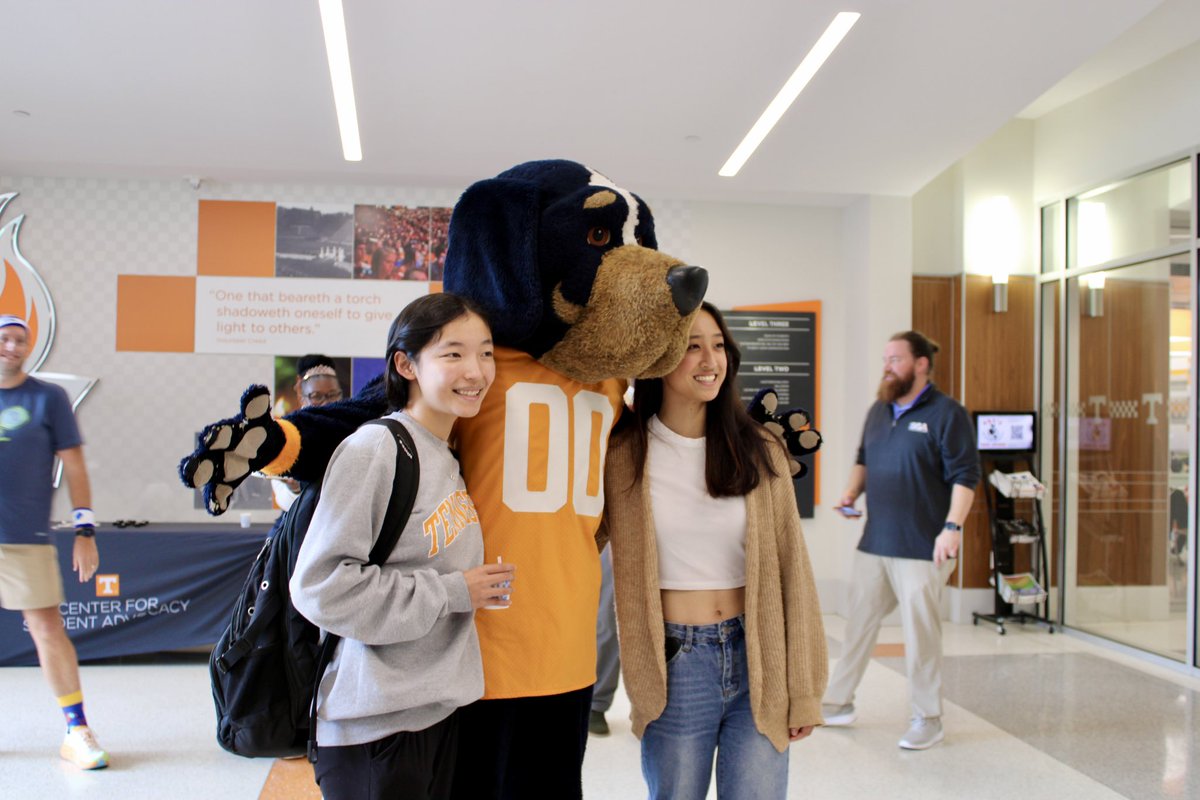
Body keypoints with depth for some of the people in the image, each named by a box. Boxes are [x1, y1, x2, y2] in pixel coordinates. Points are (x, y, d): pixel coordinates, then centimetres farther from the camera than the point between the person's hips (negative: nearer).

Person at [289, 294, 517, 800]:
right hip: (377, 724, -7)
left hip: (440, 709, 8)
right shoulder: (375, 449, -15)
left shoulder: (449, 459, 8)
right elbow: (320, 584, -20)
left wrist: (479, 586, 3)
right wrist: (450, 593, -17)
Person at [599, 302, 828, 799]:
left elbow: (790, 569, 1)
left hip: (758, 661, 1)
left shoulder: (761, 451, 0)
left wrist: (803, 690, 2)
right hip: (675, 664, -1)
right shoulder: (623, 455, -4)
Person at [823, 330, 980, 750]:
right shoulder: (879, 411, 13)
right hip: (873, 544, 7)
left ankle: (927, 719, 18)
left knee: (921, 633, 2)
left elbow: (965, 475, -12)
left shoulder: (947, 413, -8)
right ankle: (838, 703, 25)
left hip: (922, 548, -7)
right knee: (857, 624, 13)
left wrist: (952, 527, -21)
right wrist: (852, 492, 5)